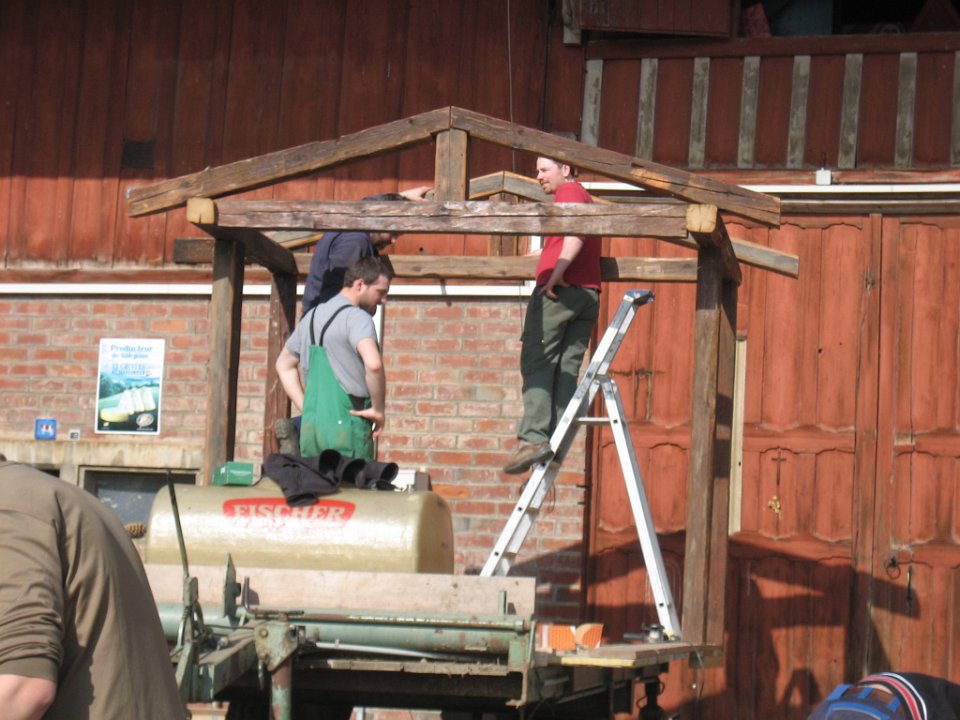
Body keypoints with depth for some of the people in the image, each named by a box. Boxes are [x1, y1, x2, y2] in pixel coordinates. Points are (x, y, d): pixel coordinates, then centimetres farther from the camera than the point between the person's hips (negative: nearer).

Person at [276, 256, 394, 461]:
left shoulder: (312, 316, 18)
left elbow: (284, 365, 29)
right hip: (346, 427, -8)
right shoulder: (356, 317, -9)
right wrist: (378, 410, -13)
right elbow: (373, 364, -27)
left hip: (309, 428, 8)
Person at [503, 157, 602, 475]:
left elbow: (575, 233, -18)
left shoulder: (569, 192, -1)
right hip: (588, 293, 9)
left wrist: (556, 273, -22)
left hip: (560, 291, -9)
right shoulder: (584, 197, 27)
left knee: (536, 363, -11)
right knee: (566, 368, 4)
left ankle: (533, 436, -21)